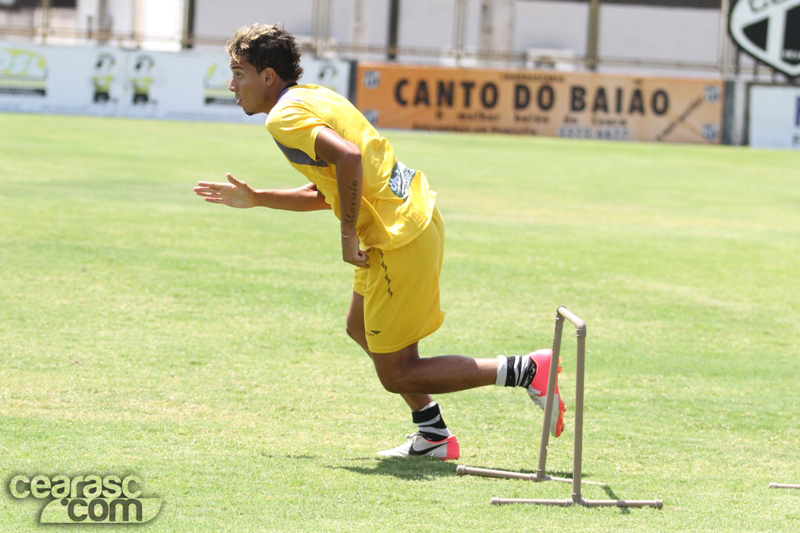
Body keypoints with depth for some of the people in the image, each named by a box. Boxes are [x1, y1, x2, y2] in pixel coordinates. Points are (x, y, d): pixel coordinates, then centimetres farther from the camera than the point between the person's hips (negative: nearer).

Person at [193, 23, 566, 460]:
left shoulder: (284, 117, -12)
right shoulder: (313, 97, 17)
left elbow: (348, 157, -30)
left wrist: (348, 235, -21)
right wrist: (255, 199, 27)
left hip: (401, 239, -10)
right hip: (417, 213, 10)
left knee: (396, 375, -1)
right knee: (361, 328, 26)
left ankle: (526, 371, -4)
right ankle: (433, 437, 28)